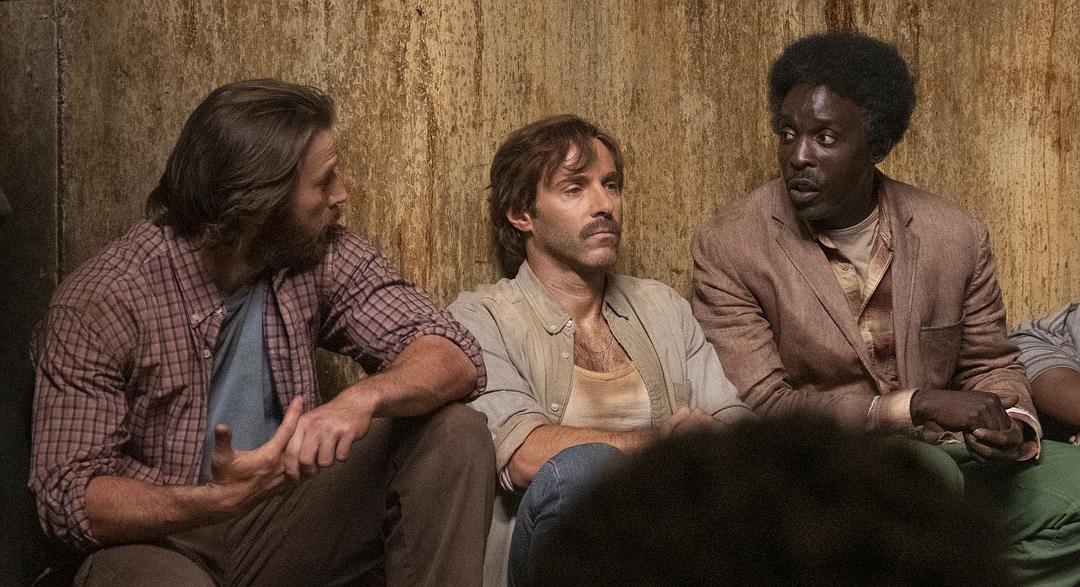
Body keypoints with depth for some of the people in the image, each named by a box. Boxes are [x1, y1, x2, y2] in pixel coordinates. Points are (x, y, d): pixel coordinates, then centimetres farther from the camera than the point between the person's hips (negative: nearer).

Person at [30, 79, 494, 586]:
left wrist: (364, 398, -35)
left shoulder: (322, 258, -6)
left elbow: (455, 358, -11)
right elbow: (68, 497, -17)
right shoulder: (96, 305, -18)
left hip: (282, 519, 4)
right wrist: (217, 499, -36)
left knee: (454, 435, -16)